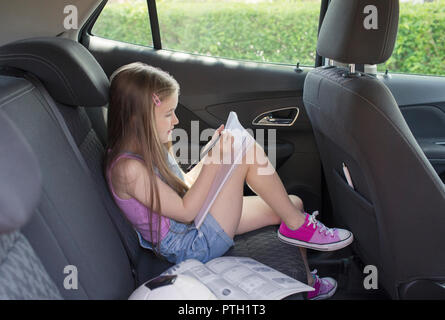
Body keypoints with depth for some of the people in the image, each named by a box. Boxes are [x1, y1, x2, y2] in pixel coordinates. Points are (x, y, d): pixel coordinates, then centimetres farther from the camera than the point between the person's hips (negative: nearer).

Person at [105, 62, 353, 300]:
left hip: (197, 222, 10)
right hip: (192, 246, -10)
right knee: (246, 150, -20)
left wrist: (212, 152, 2)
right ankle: (298, 225, -3)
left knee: (293, 204, 8)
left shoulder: (151, 145, 4)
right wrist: (214, 160, -21)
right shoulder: (128, 168, -25)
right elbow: (185, 211, -21)